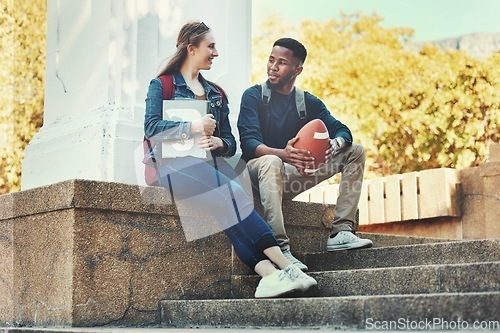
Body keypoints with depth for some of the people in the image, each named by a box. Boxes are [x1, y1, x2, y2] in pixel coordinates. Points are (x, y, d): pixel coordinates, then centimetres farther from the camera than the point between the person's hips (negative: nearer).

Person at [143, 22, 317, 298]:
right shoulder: (162, 86, 11)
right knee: (231, 193, -32)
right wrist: (193, 127, -15)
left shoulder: (216, 94, 26)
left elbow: (230, 142, 17)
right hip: (177, 164, -4)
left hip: (210, 165, 4)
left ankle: (267, 274, -50)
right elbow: (151, 128, -5)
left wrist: (218, 143, -7)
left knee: (229, 204, -31)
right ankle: (282, 265, -40)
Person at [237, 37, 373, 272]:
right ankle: (280, 248, -46)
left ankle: (341, 233, -15)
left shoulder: (309, 102, 10)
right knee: (271, 162, -41)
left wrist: (335, 144, -27)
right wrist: (282, 154, -39)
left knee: (355, 152, -3)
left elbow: (342, 130, 0)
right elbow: (248, 142, -18)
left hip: (293, 173, 5)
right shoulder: (254, 96, -3)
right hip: (257, 172, -5)